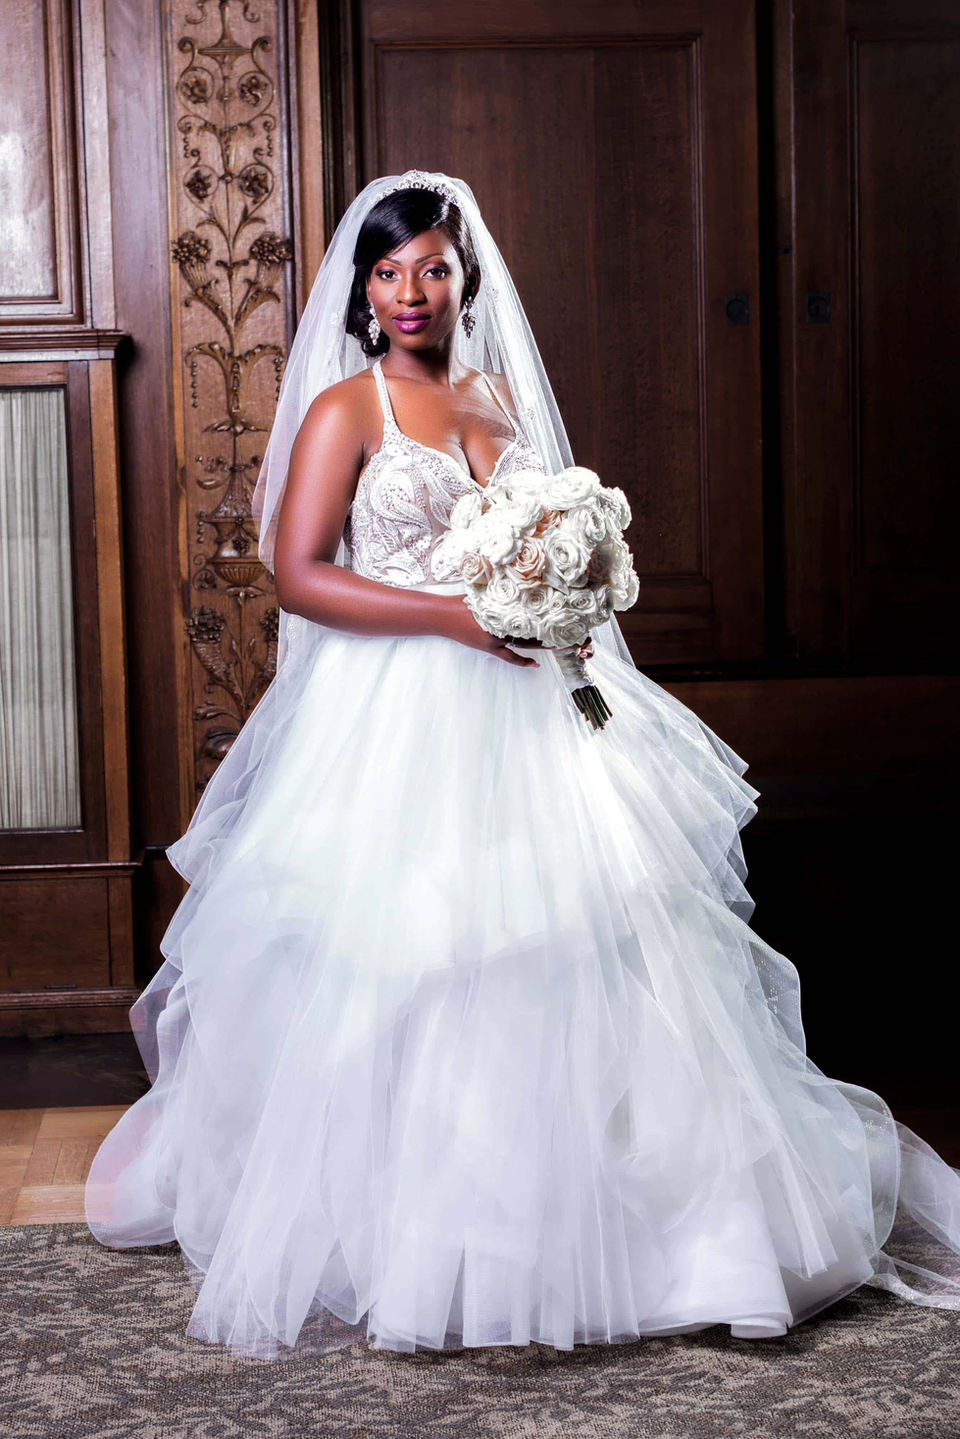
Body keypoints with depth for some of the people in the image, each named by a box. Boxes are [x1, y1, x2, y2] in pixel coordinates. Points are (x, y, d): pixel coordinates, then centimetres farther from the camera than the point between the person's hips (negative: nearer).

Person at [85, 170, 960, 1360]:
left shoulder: (501, 397, 14)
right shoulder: (345, 409, -3)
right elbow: (300, 577, -11)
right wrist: (456, 613, -18)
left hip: (520, 706, 5)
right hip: (396, 717, -5)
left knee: (581, 945, 3)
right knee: (406, 973, -3)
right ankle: (395, 1232, 14)